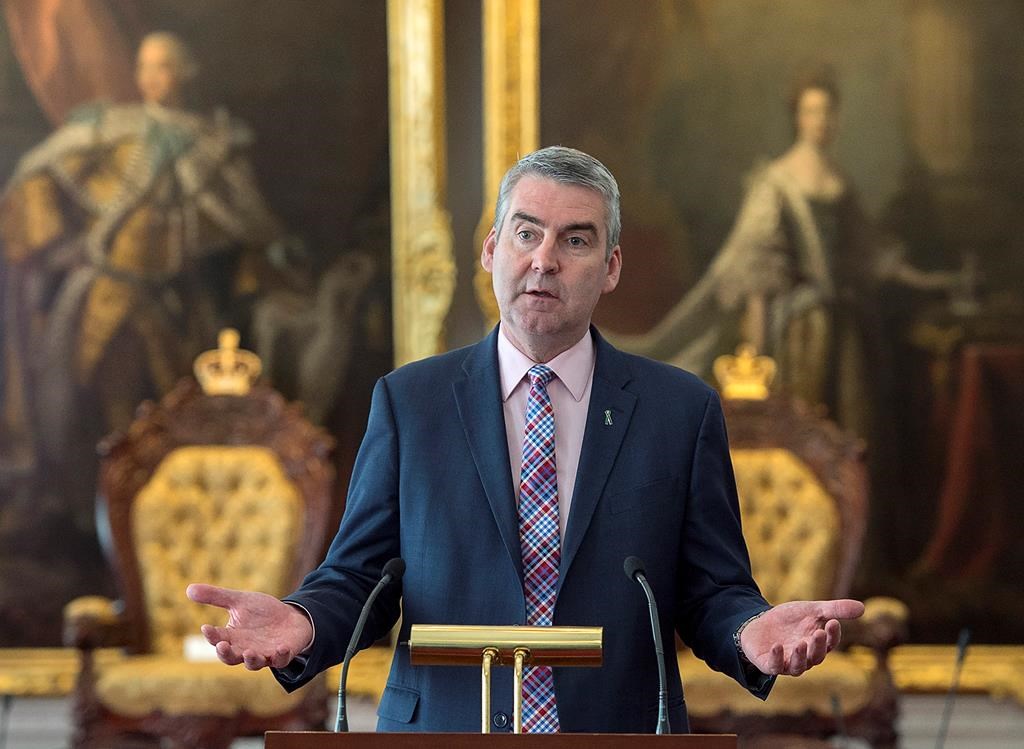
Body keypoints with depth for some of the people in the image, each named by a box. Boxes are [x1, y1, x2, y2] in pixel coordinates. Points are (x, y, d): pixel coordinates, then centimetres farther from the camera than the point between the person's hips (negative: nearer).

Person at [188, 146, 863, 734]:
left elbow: (711, 592, 2)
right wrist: (301, 625, -18)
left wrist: (753, 633, -20)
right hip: (444, 728, 0)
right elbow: (358, 577, 3)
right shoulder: (408, 401, 4)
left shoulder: (681, 410, 3)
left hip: (621, 731, 0)